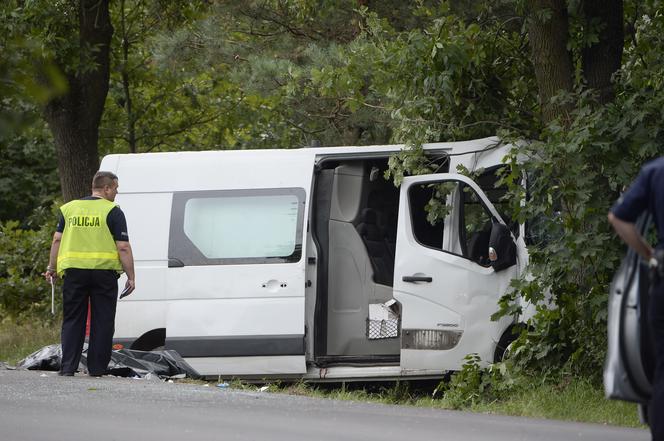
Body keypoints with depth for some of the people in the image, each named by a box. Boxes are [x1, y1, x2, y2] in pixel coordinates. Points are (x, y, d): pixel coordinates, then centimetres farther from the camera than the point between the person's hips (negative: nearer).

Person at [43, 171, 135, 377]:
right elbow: (123, 247, -7)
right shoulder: (113, 211, -3)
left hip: (74, 270, 3)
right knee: (102, 321, 5)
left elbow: (57, 239, 9)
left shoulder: (69, 208, 10)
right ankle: (97, 367, 4)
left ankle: (68, 366, -1)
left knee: (72, 321, 8)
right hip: (104, 271, -3)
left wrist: (52, 267, 17)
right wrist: (131, 277, -3)